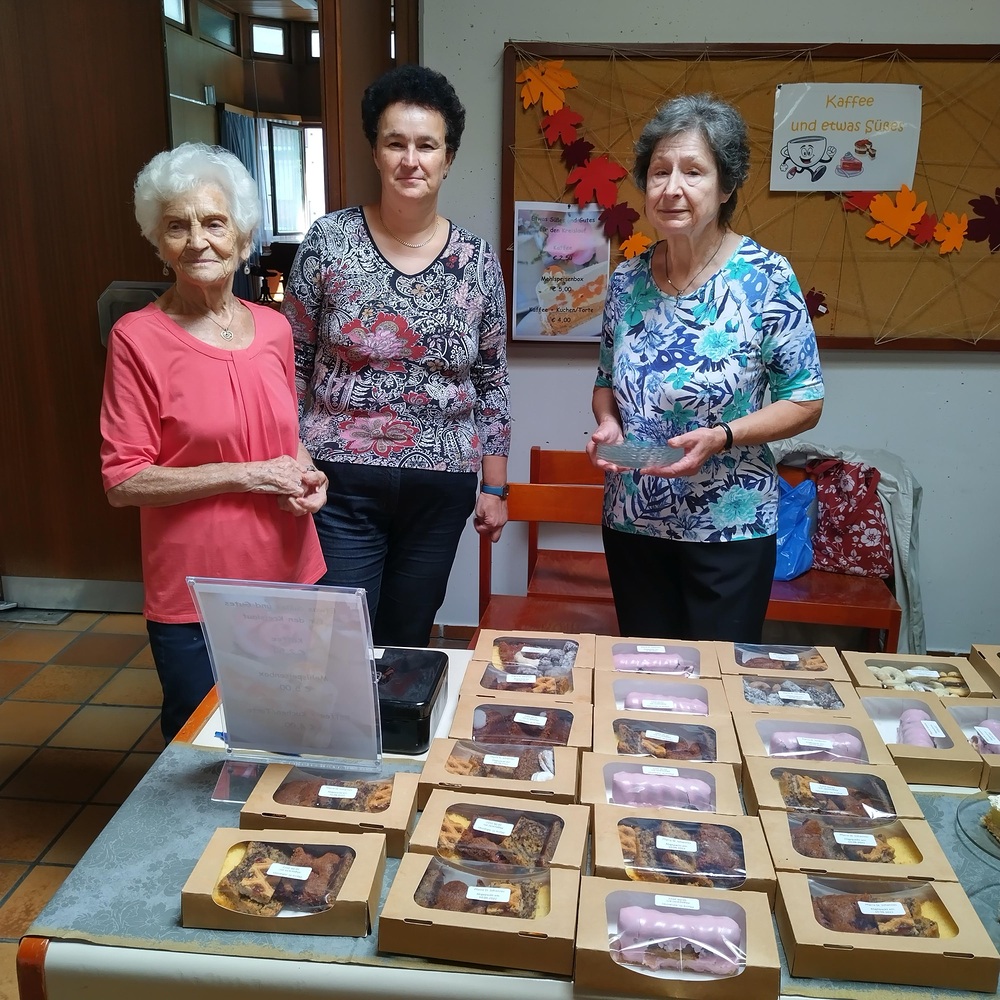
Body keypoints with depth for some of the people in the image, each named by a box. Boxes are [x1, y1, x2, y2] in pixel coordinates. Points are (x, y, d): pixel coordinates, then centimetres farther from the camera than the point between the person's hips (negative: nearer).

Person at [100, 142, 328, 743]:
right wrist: (247, 475, -18)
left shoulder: (273, 328, 4)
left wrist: (308, 476, -4)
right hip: (196, 599, -4)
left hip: (291, 576, 5)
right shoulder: (139, 338, -11)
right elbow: (124, 482, -13)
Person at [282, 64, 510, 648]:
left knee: (409, 645, 15)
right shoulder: (330, 240, -4)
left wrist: (495, 487, 7)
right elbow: (293, 363, 2)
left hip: (442, 490, 2)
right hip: (343, 485, -2)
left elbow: (492, 382, 7)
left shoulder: (478, 260, 1)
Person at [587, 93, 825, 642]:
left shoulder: (766, 278, -12)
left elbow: (805, 402, -9)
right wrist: (607, 424, -8)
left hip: (729, 529, -4)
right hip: (631, 524, 4)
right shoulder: (627, 279, 0)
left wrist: (721, 437, -23)